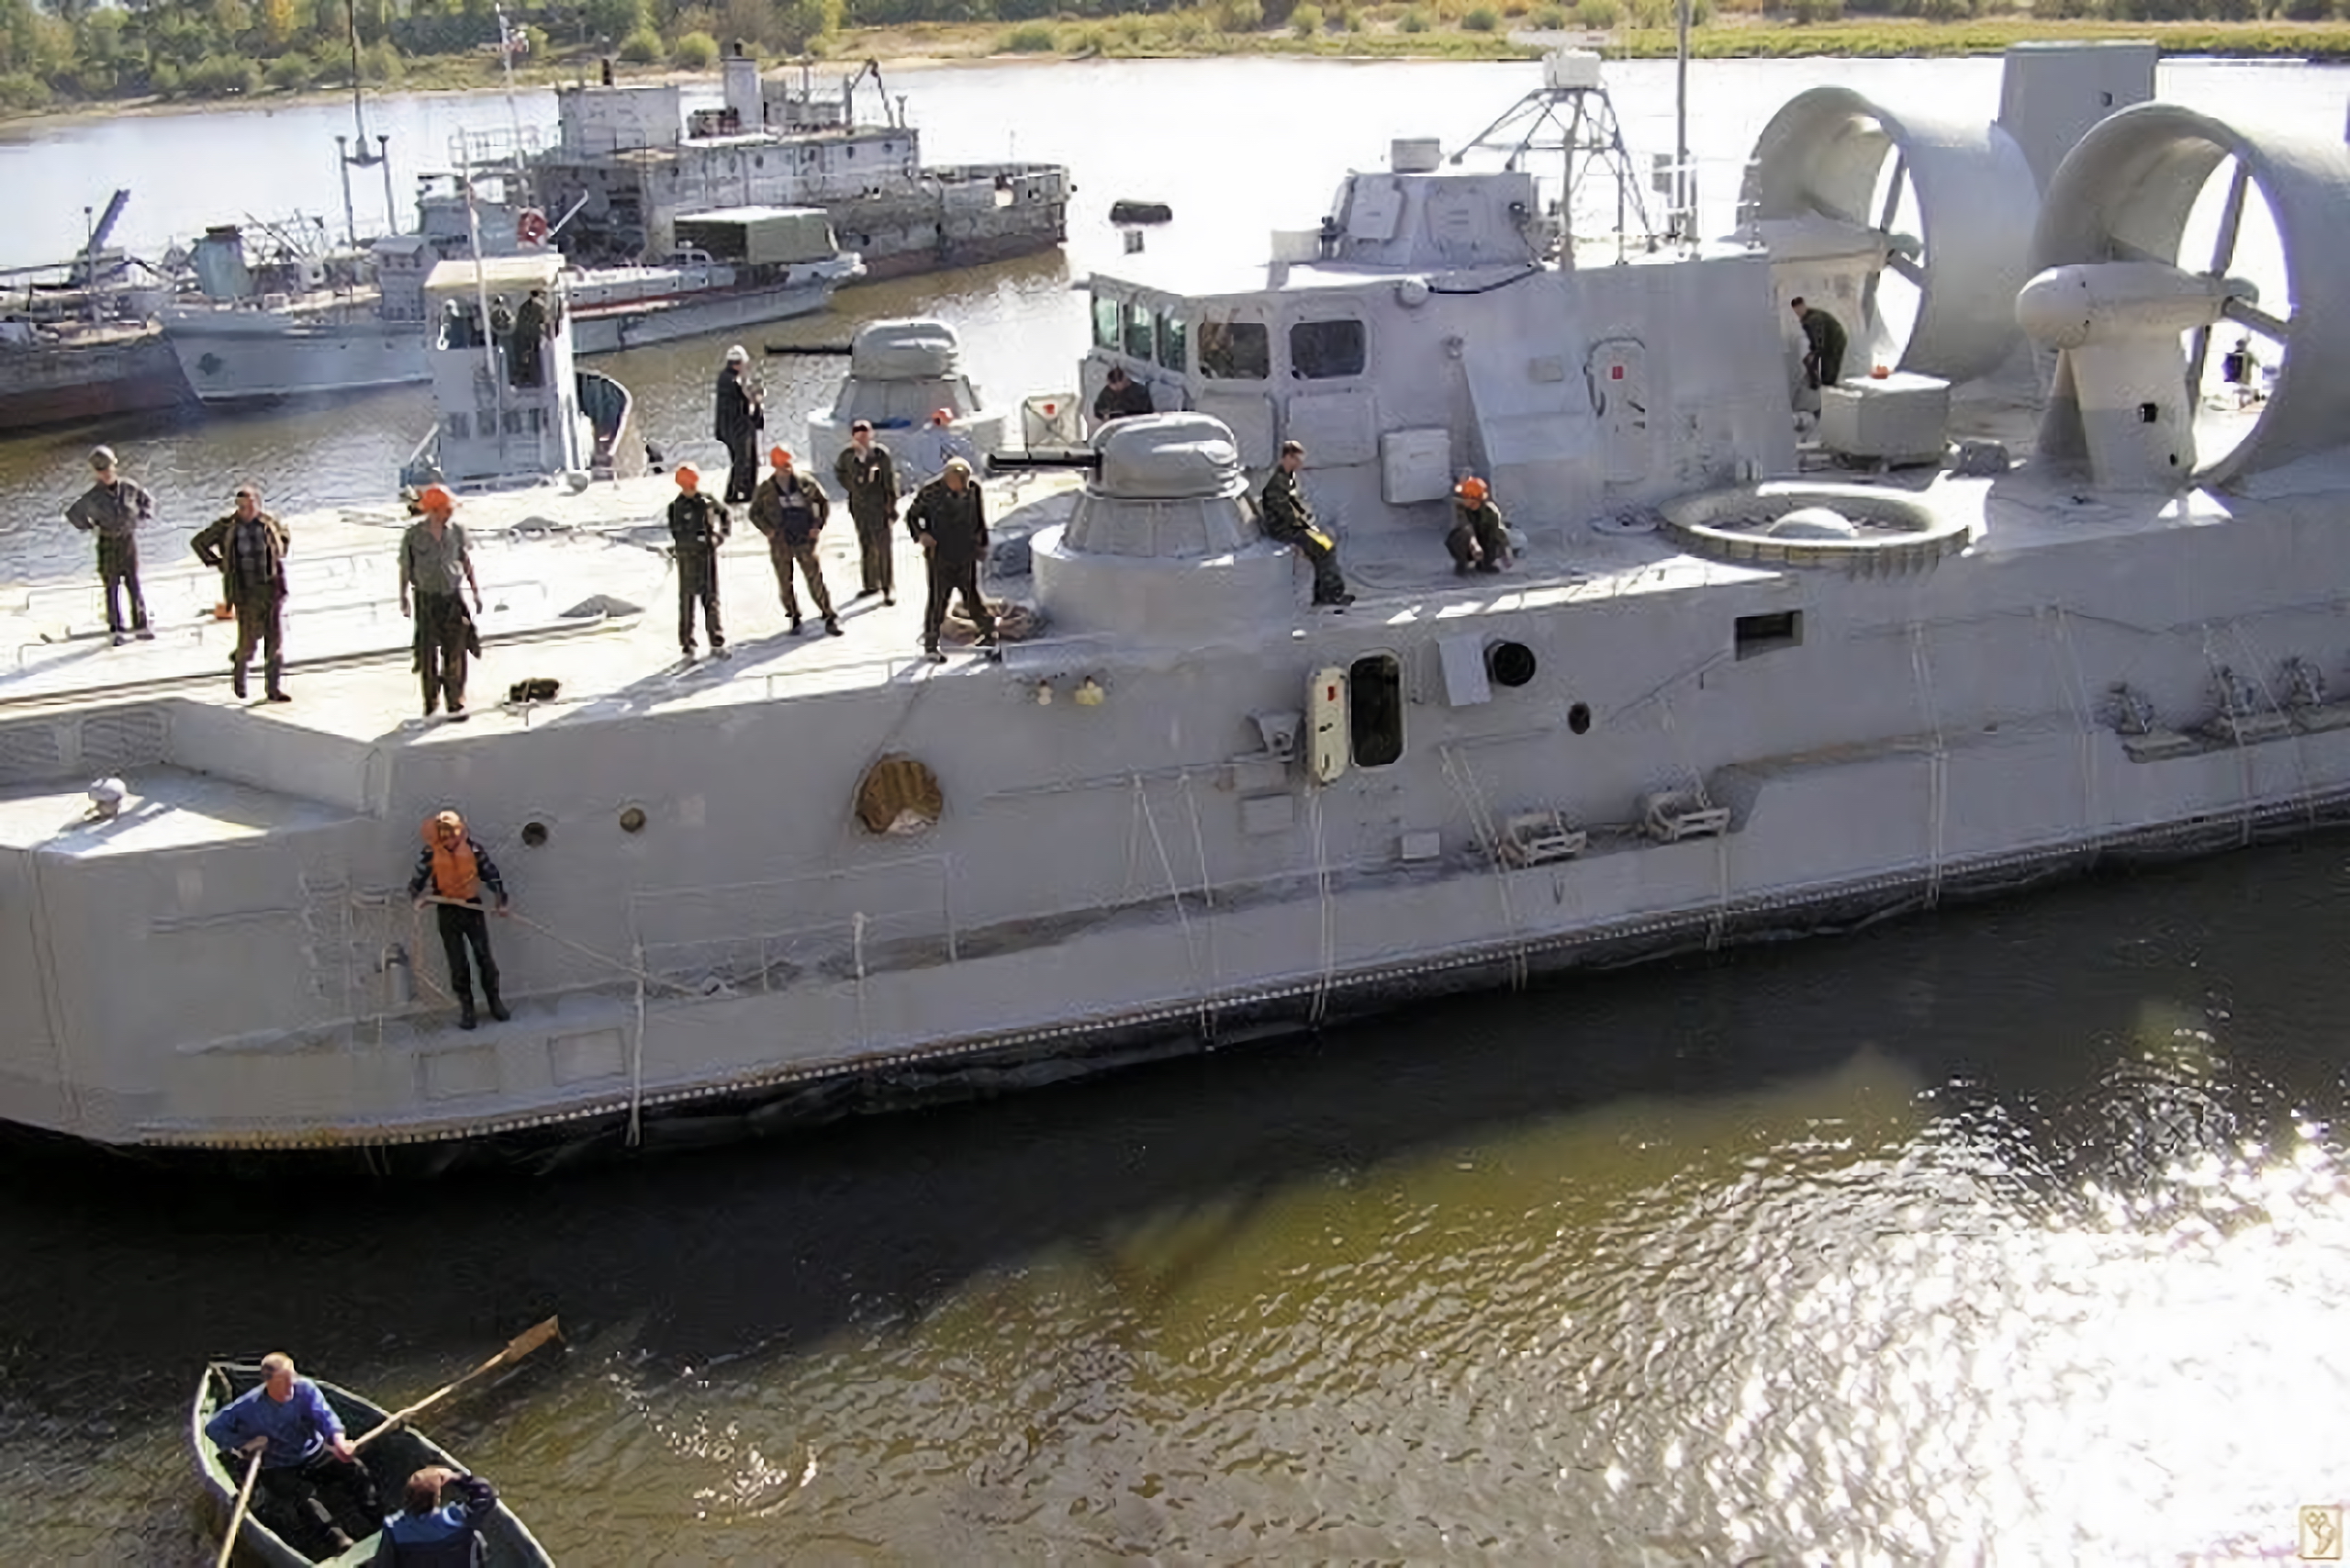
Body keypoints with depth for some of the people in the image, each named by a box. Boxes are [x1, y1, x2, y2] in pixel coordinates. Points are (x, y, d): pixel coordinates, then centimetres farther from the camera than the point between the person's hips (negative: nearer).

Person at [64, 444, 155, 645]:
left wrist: (142, 515, -1)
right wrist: (89, 527, -3)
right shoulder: (93, 496, -9)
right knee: (112, 586, 2)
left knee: (134, 585, 3)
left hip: (129, 540, 2)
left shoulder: (128, 488, -4)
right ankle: (115, 628, 7)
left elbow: (148, 501, 13)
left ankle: (140, 625, 8)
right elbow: (72, 513, 1)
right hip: (108, 543, -2)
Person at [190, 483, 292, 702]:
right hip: (246, 592, -2)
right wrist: (218, 564, 2)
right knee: (249, 640, -3)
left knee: (275, 639, -2)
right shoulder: (226, 527, -5)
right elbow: (199, 542, 8)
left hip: (272, 589, 2)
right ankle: (238, 666, 30)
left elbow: (285, 538, 23)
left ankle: (275, 688, 3)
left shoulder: (270, 524, 0)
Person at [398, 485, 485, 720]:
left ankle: (456, 704, 8)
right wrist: (404, 597, 3)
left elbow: (466, 561, 8)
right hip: (427, 599, -1)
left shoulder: (456, 531, -4)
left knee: (456, 652, 0)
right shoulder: (414, 535, -10)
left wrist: (475, 590, 11)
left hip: (454, 597, 1)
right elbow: (406, 567, 0)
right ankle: (431, 704, 19)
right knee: (428, 652, 5)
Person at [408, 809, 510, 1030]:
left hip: (473, 907, 0)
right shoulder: (430, 854, -13)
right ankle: (466, 1007, 14)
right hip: (448, 911, 0)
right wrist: (418, 897, -25)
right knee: (458, 963, 3)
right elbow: (416, 883, -5)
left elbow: (491, 874, 0)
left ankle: (495, 1001, 17)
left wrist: (502, 901, 0)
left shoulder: (473, 847, -11)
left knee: (484, 957, 3)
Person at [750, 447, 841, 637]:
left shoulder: (805, 483, -4)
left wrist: (819, 524, -1)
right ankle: (794, 619, 18)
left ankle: (829, 617, 1)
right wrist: (768, 530, -4)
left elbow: (824, 502, 9)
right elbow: (755, 513, 9)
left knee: (815, 579, -5)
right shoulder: (766, 489, -3)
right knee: (785, 582, 5)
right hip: (780, 542, 1)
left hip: (804, 538, -1)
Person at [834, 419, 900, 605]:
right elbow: (839, 471, 17)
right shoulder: (848, 454, -4)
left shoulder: (880, 454, -17)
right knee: (865, 545, 15)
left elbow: (890, 480, -12)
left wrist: (892, 504, -11)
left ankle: (889, 588, 0)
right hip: (859, 504, 5)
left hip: (879, 505, -5)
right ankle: (870, 584, 27)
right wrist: (851, 487, 9)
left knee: (884, 546, -3)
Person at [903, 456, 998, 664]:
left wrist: (982, 543, 10)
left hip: (966, 555, 3)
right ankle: (931, 645, 18)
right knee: (938, 599, 5)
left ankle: (988, 637, 23)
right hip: (939, 555, -3)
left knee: (973, 596, 10)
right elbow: (912, 514, -3)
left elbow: (980, 520, 9)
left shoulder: (974, 491, -6)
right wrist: (920, 534, -18)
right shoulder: (931, 492, -17)